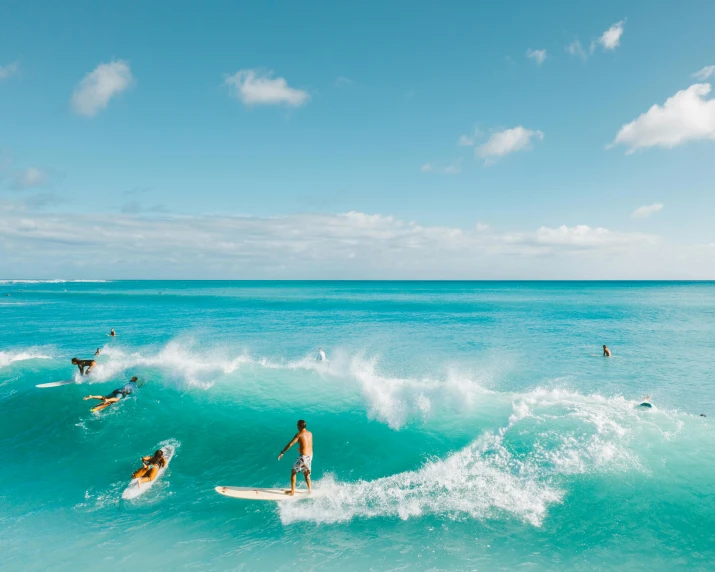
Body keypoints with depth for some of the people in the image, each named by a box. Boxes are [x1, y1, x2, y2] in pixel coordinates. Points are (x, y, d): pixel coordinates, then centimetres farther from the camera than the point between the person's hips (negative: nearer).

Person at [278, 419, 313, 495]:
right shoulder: (310, 433, 8)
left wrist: (282, 452, -5)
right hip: (310, 456, 7)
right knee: (306, 474, 23)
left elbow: (290, 444, -11)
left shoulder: (299, 434, -11)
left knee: (293, 472, 9)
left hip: (303, 457, -6)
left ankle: (292, 491, 12)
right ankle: (310, 490, 25)